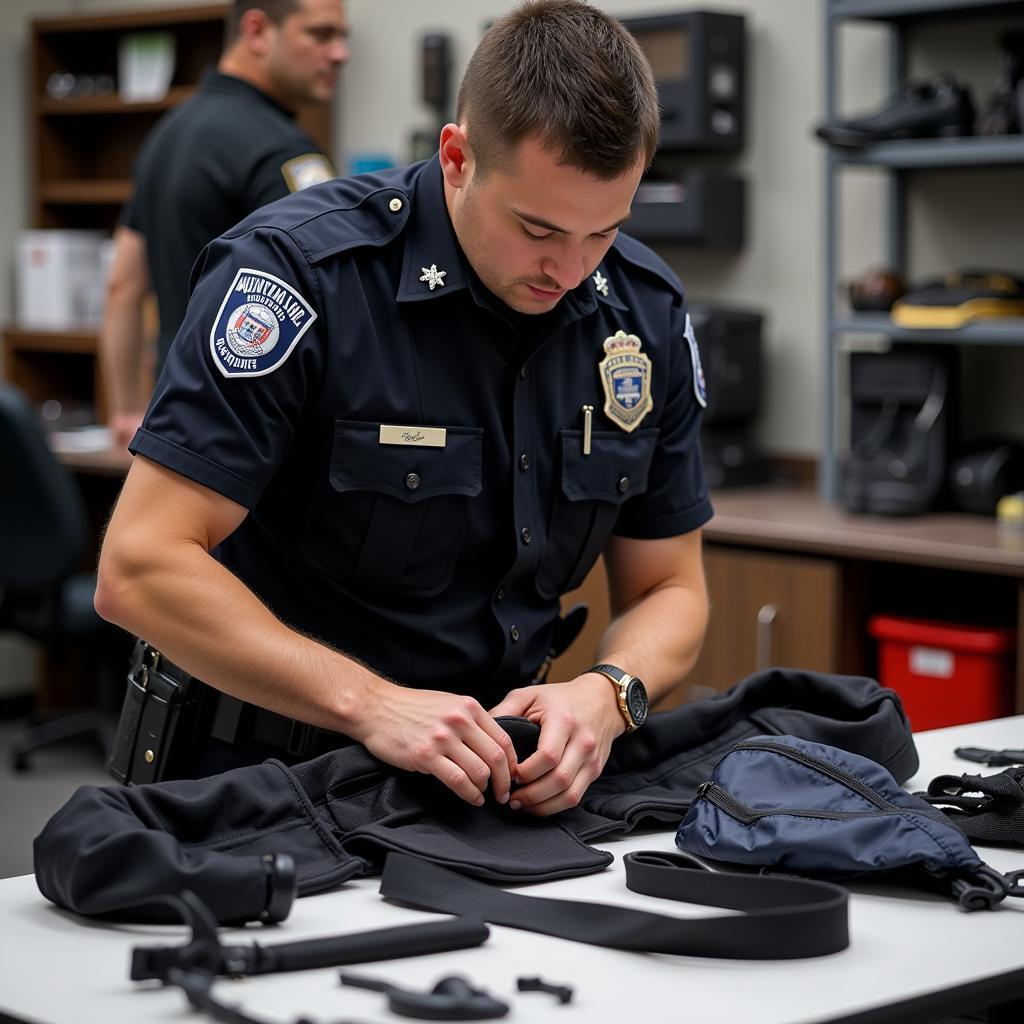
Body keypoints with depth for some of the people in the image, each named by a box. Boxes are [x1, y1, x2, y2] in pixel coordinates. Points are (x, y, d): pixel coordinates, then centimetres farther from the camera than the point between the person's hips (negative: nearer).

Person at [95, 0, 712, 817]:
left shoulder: (646, 312, 0)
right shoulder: (301, 269, -16)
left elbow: (669, 589, 8)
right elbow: (139, 570, -20)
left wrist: (606, 696, -15)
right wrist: (372, 704, -29)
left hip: (496, 772, 4)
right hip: (272, 774, -4)